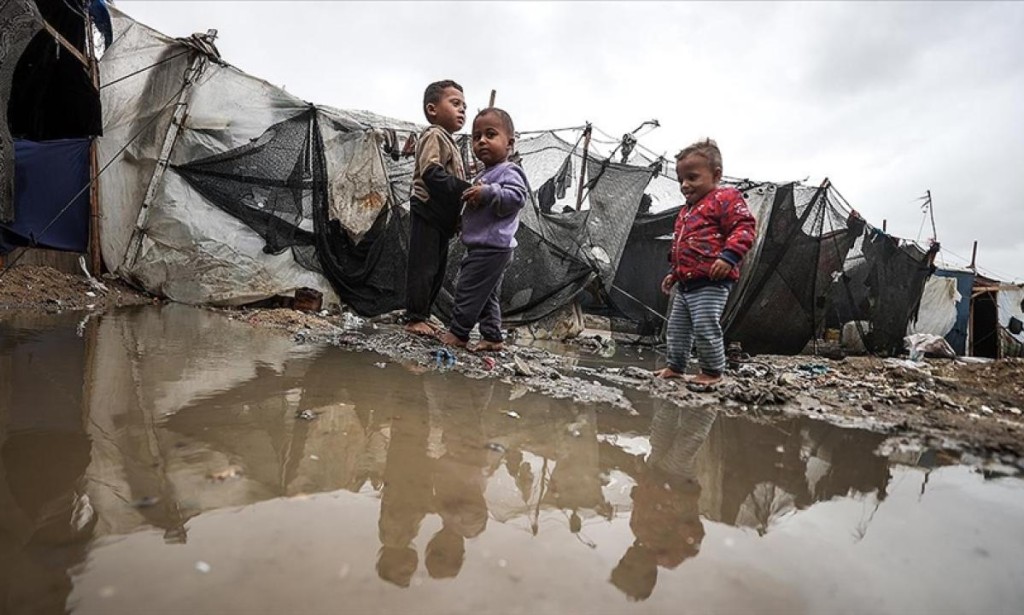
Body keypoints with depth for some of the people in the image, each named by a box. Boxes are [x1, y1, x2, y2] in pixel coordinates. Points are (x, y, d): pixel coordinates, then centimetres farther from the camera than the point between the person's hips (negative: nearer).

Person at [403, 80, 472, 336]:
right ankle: (414, 318, -1)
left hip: (441, 217, 10)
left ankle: (422, 315, 20)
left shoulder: (448, 141, 24)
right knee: (423, 267, -8)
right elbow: (431, 173, -22)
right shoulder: (434, 135, -7)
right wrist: (465, 189, -25)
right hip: (428, 213, -10)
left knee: (437, 269, 12)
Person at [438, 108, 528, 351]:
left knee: (468, 289, -3)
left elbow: (516, 197, -28)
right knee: (486, 294, 14)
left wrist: (488, 193, -30)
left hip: (491, 247, -11)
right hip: (483, 247, 11)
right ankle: (492, 337, 22)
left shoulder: (509, 171, -11)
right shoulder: (485, 175, 20)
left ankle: (457, 333, 9)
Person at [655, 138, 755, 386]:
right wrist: (674, 273, 28)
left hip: (711, 282, -9)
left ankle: (712, 371, 8)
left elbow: (743, 228, -16)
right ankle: (675, 366, 28)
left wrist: (728, 257, -28)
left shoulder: (725, 198, -5)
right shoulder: (685, 211, 21)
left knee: (705, 327, -10)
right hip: (686, 283, 9)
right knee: (677, 327, 14)